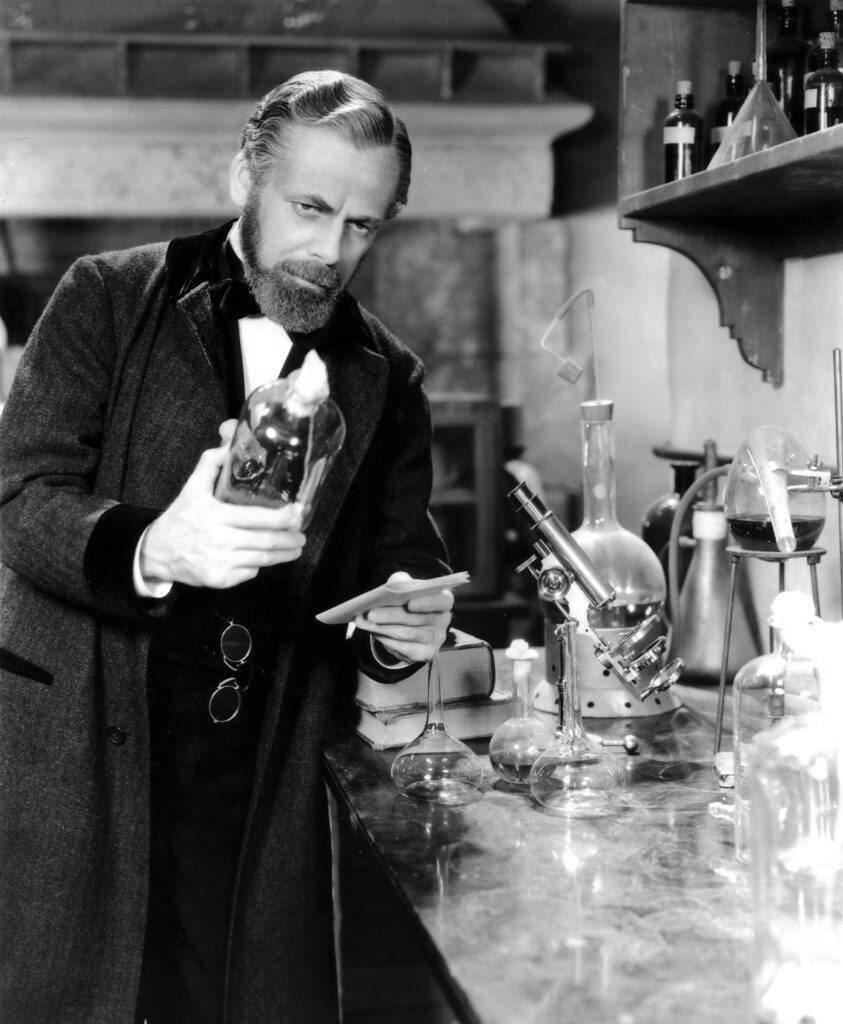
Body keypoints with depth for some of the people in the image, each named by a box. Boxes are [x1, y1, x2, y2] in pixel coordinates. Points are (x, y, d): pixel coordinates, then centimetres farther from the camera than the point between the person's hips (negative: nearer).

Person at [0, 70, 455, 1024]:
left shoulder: (387, 379, 8)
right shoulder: (108, 298, 1)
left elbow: (400, 562, 11)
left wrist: (400, 628, -13)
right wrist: (151, 549, -28)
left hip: (259, 795, 2)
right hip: (77, 761, -1)